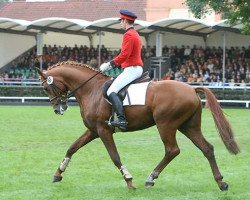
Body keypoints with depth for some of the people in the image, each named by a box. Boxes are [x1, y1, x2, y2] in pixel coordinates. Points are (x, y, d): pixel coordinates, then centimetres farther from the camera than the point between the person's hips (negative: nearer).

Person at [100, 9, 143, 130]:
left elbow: (124, 55, -22)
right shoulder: (135, 34, 20)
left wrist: (110, 64, -15)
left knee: (111, 92, -19)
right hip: (138, 69, 11)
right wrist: (113, 64, 17)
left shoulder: (128, 35, -13)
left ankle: (122, 120, -33)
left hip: (131, 69, -11)